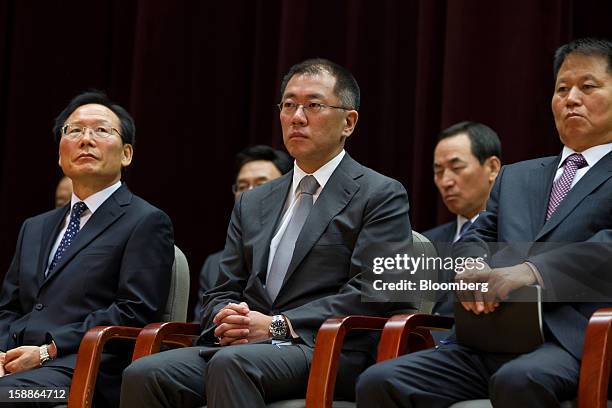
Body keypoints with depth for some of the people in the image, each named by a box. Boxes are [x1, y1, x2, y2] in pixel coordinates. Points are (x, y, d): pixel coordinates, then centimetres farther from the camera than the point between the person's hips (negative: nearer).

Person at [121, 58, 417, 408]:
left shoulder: (382, 196, 5)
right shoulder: (253, 204, 25)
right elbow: (223, 292, 21)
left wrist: (277, 325, -14)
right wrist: (229, 320, -5)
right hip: (240, 347, 6)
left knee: (232, 363, -37)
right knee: (143, 375, -23)